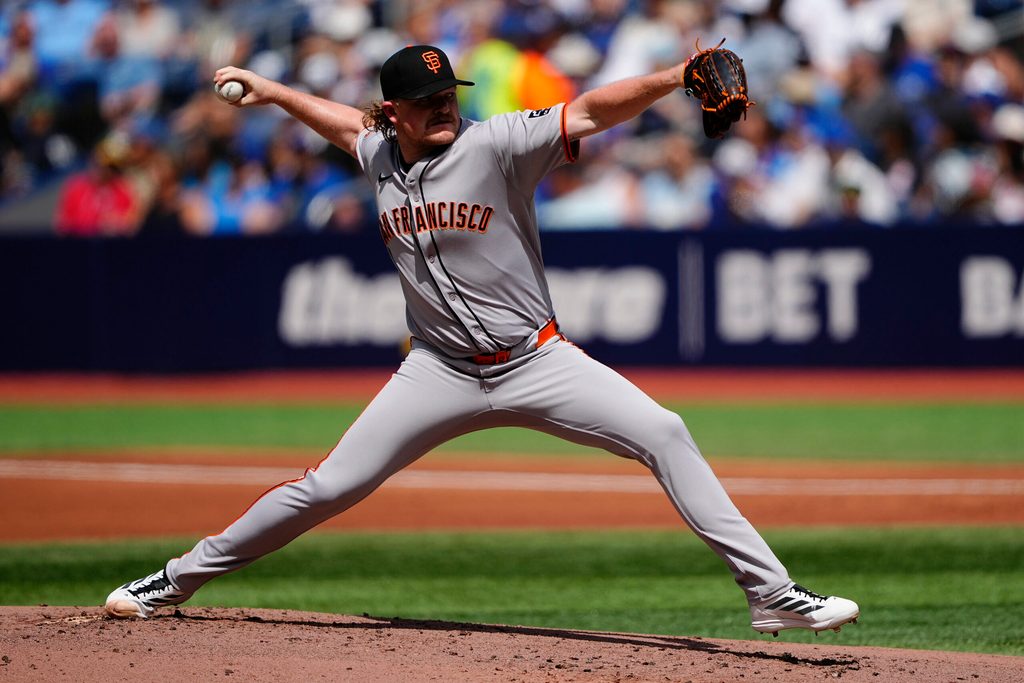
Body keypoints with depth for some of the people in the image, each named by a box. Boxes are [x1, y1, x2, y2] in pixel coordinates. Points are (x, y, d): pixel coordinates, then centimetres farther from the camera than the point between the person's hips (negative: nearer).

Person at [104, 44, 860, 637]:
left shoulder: (495, 145, -11)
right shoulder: (380, 155, 3)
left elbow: (589, 111, -23)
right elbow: (347, 120, 28)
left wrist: (675, 77, -37)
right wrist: (271, 90, 35)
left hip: (537, 363, -2)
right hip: (441, 373, 2)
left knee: (663, 434, -18)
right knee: (329, 487, 1)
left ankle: (770, 592, -15)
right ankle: (177, 581, 15)